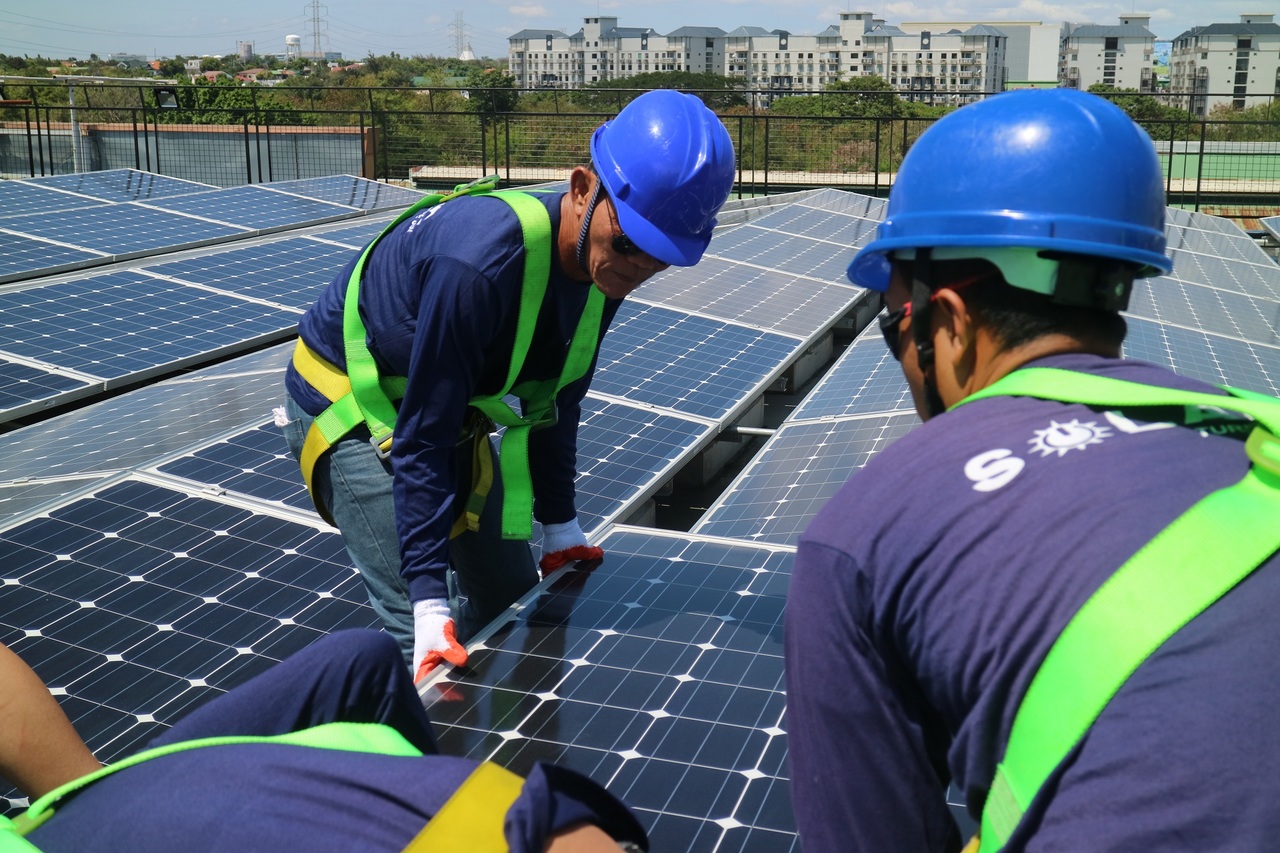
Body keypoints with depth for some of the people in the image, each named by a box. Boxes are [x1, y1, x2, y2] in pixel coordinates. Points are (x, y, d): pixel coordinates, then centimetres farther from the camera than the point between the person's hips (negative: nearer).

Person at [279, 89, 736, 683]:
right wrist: (429, 603, -32)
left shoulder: (603, 265, -14)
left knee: (511, 595, 13)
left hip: (452, 409, 8)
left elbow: (553, 399, 1)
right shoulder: (480, 263, -39)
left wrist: (560, 527, 6)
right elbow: (421, 438, -33)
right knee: (425, 632, -15)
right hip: (345, 404, -8)